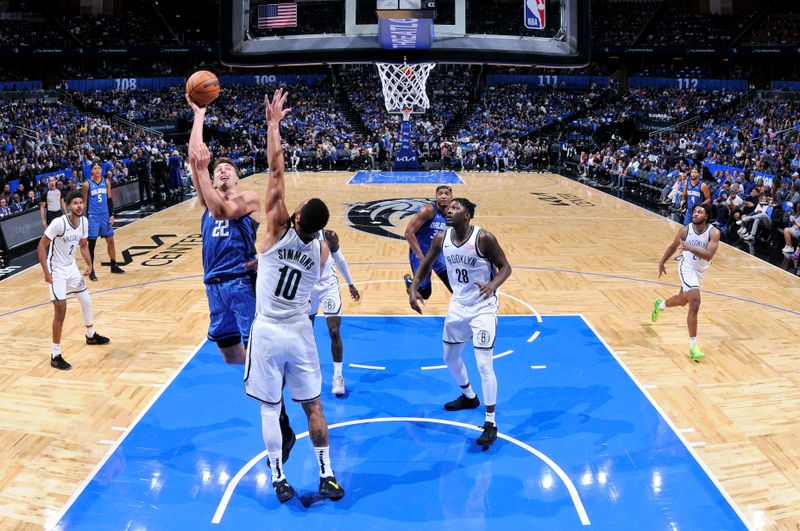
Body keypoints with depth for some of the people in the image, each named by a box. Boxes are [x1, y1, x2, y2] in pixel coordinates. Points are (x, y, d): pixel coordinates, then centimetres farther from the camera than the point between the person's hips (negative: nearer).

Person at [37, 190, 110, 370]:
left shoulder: (84, 221, -4)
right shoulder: (58, 223, -25)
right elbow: (41, 247, -21)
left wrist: (89, 264, -1)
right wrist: (46, 273, -24)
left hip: (71, 267, 7)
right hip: (56, 270, -7)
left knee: (86, 301, 19)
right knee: (60, 311, -10)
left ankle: (91, 335, 44)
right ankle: (55, 356, -1)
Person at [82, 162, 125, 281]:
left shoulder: (106, 182, 2)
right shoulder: (87, 185, -8)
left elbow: (109, 199, 8)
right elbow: (84, 203, -4)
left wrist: (112, 215, 1)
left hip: (105, 215, 4)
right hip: (93, 217, -4)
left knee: (110, 240, 10)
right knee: (91, 243, 1)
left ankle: (114, 266, 23)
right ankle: (91, 271, 8)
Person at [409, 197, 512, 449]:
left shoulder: (483, 238, -22)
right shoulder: (441, 239, -6)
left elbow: (505, 267, -15)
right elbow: (426, 264, 8)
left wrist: (492, 285, -35)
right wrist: (413, 288, -7)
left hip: (483, 307, -6)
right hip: (458, 304, 6)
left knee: (484, 365, -9)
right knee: (450, 356, 20)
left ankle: (490, 424, 2)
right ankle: (469, 397, 46)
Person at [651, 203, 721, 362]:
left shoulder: (713, 232, -19)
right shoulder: (685, 230, -16)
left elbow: (709, 255, -32)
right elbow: (673, 246, 3)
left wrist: (690, 247, -44)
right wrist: (662, 263, 10)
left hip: (700, 270, 4)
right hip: (687, 267, -3)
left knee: (682, 300, 25)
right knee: (695, 303, -20)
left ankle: (660, 305, 59)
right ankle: (693, 346, -17)